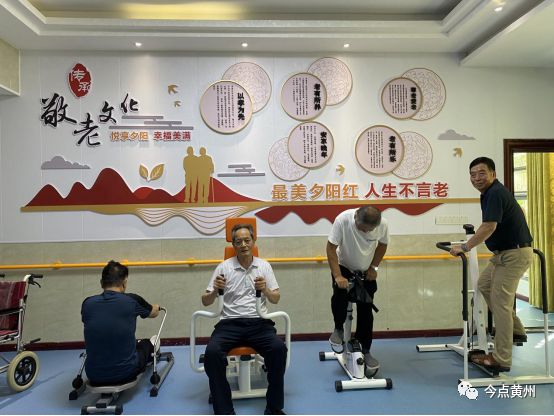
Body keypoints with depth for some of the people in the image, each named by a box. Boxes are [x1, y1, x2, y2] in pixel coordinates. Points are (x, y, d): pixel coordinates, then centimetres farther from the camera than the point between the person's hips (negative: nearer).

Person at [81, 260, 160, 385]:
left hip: (94, 376, 3)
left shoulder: (87, 304, -4)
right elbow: (154, 313, 14)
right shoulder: (132, 300, -10)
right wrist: (157, 307, 39)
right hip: (125, 373, -2)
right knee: (146, 344, 31)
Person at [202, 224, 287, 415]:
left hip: (258, 322, 1)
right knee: (212, 352, -29)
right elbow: (205, 302, 5)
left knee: (279, 349, -28)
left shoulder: (264, 265, 8)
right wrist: (215, 291, -18)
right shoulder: (223, 267, 4)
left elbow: (276, 299, 8)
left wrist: (265, 290, -14)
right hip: (230, 323, 0)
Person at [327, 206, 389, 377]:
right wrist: (338, 276, -31)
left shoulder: (383, 224, -23)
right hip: (344, 266, -2)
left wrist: (374, 267, -9)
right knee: (340, 295, -26)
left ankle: (365, 351, 16)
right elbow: (331, 248, -25)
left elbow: (382, 244, -1)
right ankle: (338, 329, 3)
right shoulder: (343, 219, -31)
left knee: (366, 311, 0)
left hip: (366, 271, 2)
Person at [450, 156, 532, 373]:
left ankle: (501, 359, 4)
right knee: (484, 284, 20)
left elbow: (489, 227, -29)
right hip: (504, 252, 11)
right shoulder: (491, 193, 11)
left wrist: (464, 247, -24)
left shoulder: (495, 193, -19)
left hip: (514, 254, -11)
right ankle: (516, 329, 27)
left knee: (500, 302, -6)